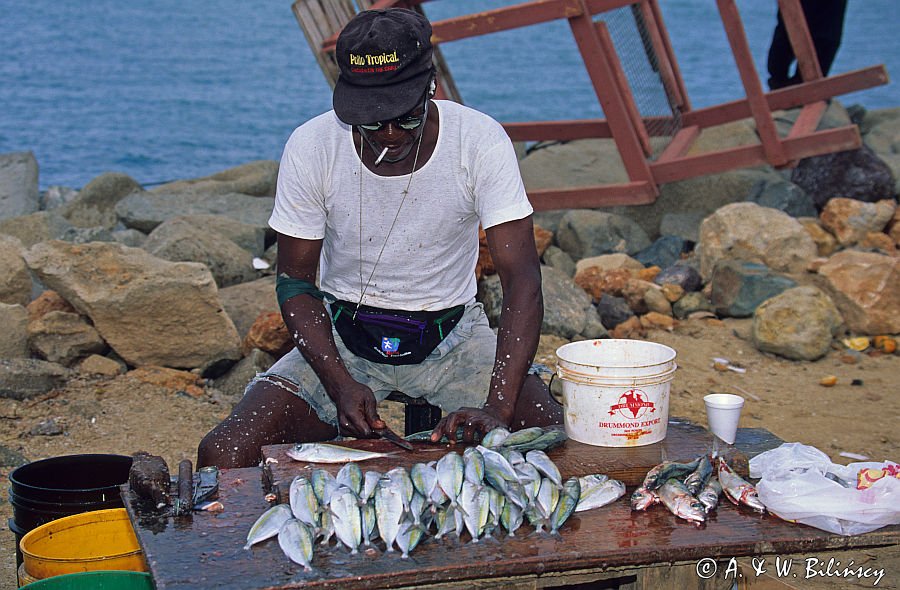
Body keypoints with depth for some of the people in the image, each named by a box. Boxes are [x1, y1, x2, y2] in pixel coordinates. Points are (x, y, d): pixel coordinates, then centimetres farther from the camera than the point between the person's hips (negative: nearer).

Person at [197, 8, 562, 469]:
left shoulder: (480, 141, -18)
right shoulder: (310, 147, -15)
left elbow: (521, 279, -21)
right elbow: (295, 280, -7)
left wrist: (497, 409, -35)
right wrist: (340, 383, -24)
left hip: (452, 336, 0)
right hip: (342, 334, 0)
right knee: (221, 457, -21)